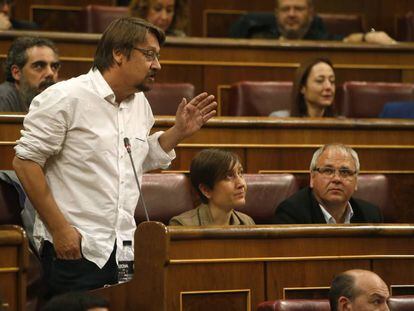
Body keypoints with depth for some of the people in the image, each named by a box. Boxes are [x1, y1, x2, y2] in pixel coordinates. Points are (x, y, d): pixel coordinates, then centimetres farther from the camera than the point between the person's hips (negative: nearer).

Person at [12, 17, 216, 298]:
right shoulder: (65, 98, -9)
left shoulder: (141, 104, 14)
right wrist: (59, 228, -14)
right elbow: (26, 162, -10)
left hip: (124, 250, 7)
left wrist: (179, 132, 12)